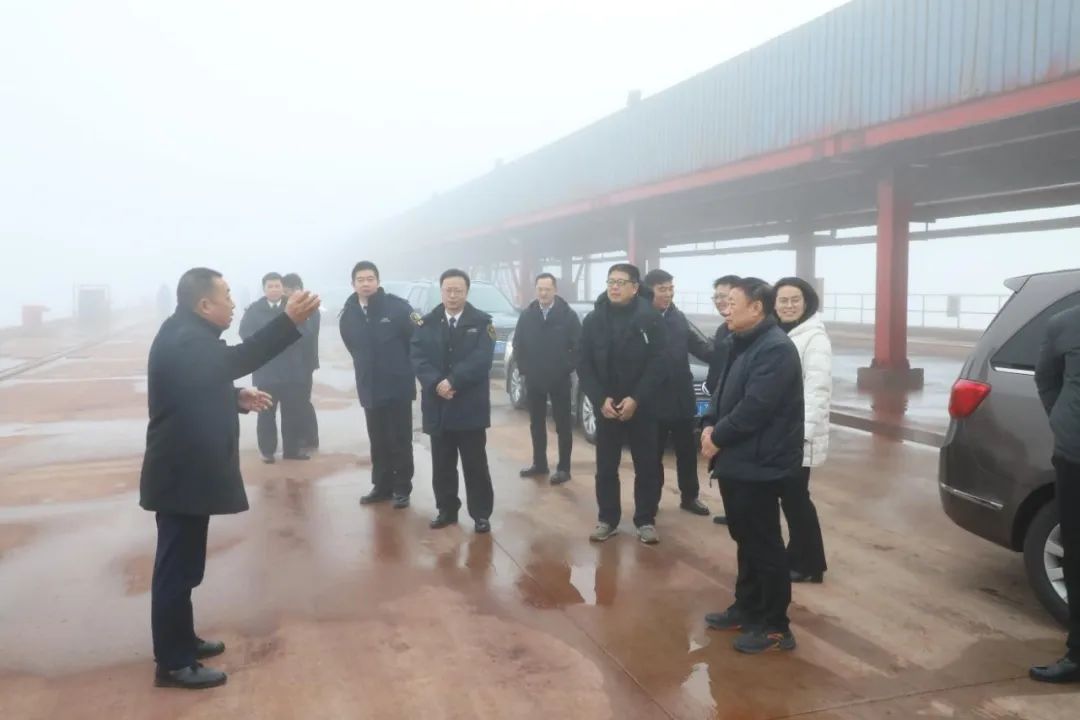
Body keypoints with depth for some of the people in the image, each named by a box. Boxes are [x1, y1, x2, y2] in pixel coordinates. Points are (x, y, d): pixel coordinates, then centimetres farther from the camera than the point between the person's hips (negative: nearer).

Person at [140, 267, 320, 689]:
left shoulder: (188, 335, 13)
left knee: (183, 564, 20)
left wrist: (238, 398, 6)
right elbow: (234, 361, -32)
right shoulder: (183, 339, -21)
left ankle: (182, 641, 34)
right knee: (176, 567, 0)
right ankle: (172, 664, 11)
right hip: (182, 475, -11)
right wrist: (289, 321, -33)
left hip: (186, 469, 11)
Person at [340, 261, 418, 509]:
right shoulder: (348, 314, 2)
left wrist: (404, 369, -4)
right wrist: (367, 370, 9)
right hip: (370, 388, 4)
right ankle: (382, 486, 27)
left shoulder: (397, 307, -11)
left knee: (400, 441, 5)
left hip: (397, 386, -4)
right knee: (378, 442, 14)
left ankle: (402, 489, 16)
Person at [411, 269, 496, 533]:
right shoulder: (427, 323, 6)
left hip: (470, 406, -3)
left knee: (475, 464, 4)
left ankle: (481, 513, 14)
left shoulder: (482, 322, -2)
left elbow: (481, 360, -13)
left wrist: (453, 382, -21)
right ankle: (446, 509, 26)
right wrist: (436, 383, -20)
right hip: (437, 406, 3)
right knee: (442, 465, 12)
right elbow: (418, 359, -4)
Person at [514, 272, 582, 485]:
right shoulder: (527, 315, 1)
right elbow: (518, 344, 8)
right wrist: (524, 369, 3)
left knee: (563, 425, 3)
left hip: (559, 379, -3)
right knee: (536, 424, 12)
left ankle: (563, 468, 10)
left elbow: (578, 346, -5)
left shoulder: (568, 315, -7)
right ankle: (539, 464, 24)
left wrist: (567, 368, -8)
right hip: (533, 379, 3)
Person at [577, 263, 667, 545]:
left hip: (642, 406, -2)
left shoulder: (651, 318, -6)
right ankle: (607, 519, 21)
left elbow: (658, 363, -9)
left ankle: (645, 520, 19)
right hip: (606, 407, 2)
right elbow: (583, 365, 1)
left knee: (647, 466, 5)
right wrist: (600, 399, -10)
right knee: (605, 467, 8)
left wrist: (636, 399, -16)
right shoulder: (593, 320, 2)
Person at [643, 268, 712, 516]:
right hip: (652, 400, -4)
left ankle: (690, 497, 31)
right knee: (653, 453, 9)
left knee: (687, 451, 15)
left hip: (681, 398, 5)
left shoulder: (678, 318, 5)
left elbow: (702, 347, 2)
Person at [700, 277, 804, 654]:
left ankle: (775, 626, 11)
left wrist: (718, 438, -14)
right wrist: (710, 425, 0)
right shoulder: (744, 344, 15)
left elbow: (754, 407, -25)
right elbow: (724, 391, 17)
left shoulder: (776, 349, -19)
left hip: (759, 464, -10)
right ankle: (747, 608, 32)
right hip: (737, 460, 10)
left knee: (765, 544, 0)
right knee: (745, 539, 19)